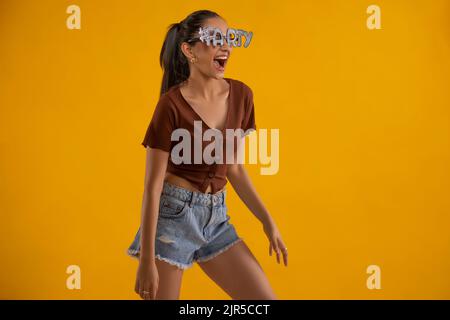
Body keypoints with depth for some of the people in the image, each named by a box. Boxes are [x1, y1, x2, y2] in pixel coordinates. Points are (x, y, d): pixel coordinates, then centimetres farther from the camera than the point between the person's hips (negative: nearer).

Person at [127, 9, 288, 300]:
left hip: (216, 216, 6)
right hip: (173, 214, -5)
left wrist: (268, 221, 9)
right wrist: (147, 259, -14)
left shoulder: (241, 95, 1)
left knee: (265, 298, 3)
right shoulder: (172, 104, -15)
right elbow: (153, 185, -13)